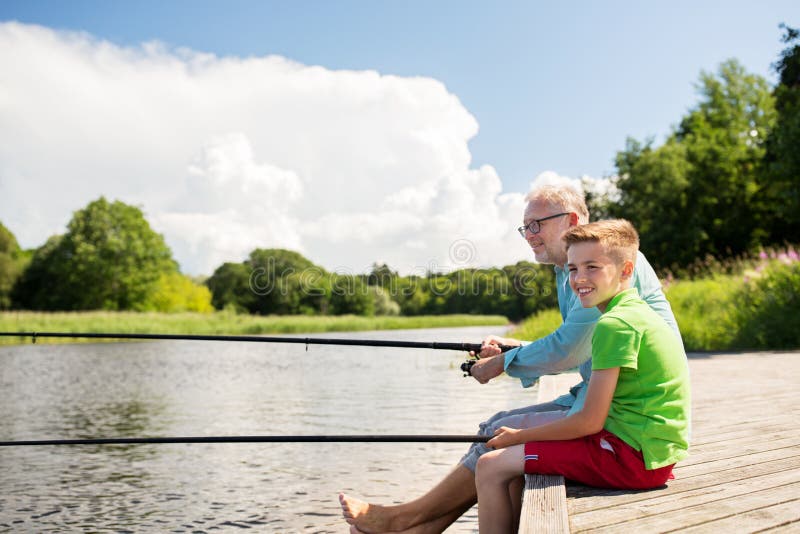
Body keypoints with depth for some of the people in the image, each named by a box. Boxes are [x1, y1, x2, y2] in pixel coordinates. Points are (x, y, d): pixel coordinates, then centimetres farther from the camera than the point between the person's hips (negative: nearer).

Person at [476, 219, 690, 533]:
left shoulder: (614, 324, -18)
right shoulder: (639, 313, 13)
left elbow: (590, 422, -18)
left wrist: (518, 436, -6)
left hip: (632, 456, -10)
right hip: (651, 452, 10)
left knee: (491, 467, -7)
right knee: (520, 464, 22)